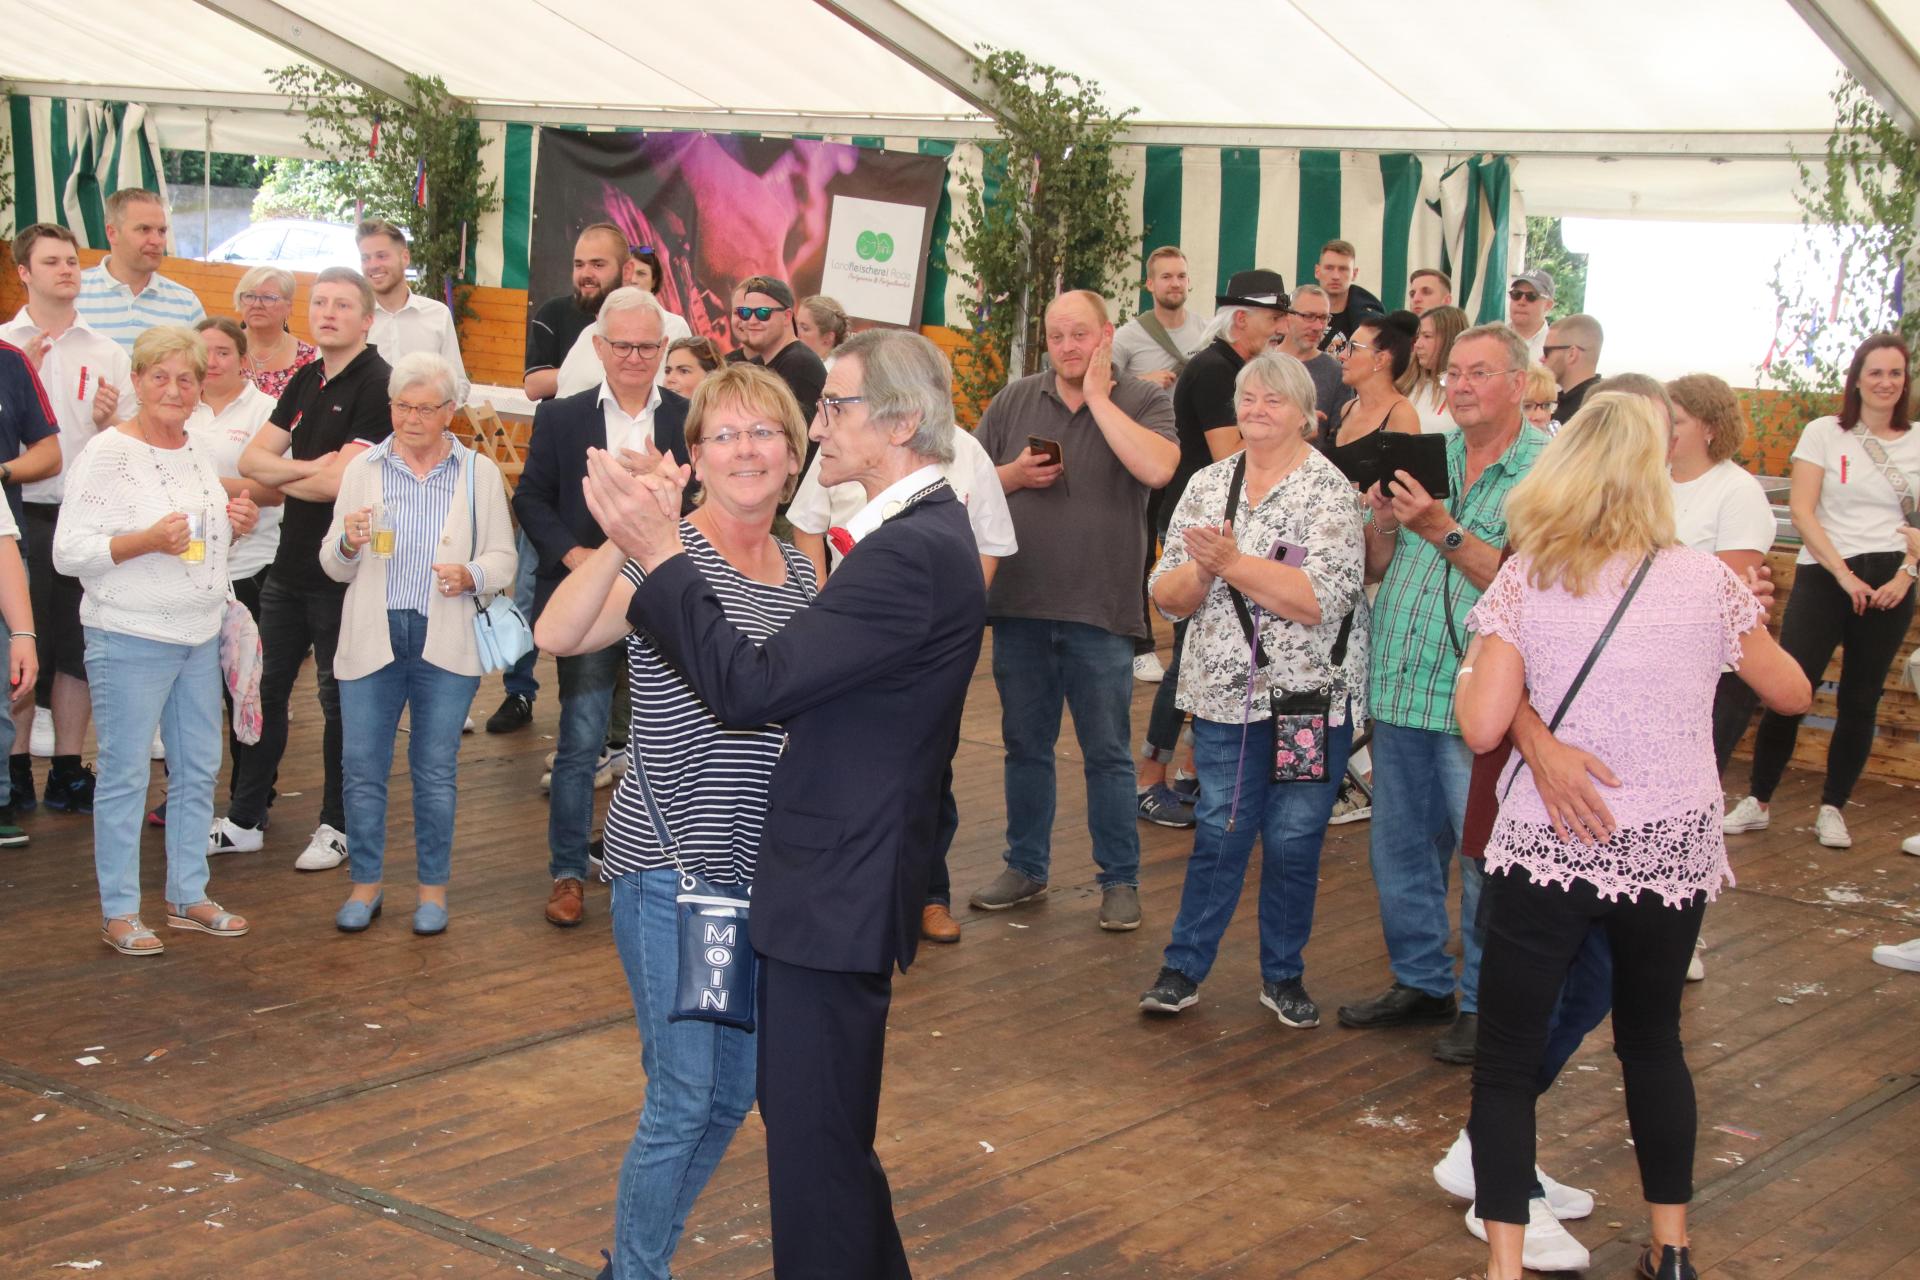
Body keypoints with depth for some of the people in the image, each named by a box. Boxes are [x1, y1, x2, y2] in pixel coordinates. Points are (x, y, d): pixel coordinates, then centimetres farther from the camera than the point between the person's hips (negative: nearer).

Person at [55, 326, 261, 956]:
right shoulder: (107, 455, -11)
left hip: (200, 637, 7)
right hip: (130, 640, -7)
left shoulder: (197, 453, 11)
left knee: (198, 769, 12)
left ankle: (188, 897, 25)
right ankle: (118, 912, 10)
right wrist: (147, 541, -26)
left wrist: (236, 525, 3)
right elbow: (68, 553, -15)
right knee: (125, 775, 0)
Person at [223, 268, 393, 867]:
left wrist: (281, 479, -5)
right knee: (266, 689, 13)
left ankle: (337, 825, 18)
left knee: (339, 700, 5)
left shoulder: (377, 384, -14)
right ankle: (245, 821, 23)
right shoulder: (306, 382, 10)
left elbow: (342, 482, -22)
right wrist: (307, 467, -13)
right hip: (289, 565, 8)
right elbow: (251, 459, 5)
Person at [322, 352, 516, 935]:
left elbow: (503, 557, 5)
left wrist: (471, 575, -16)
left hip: (446, 643, -1)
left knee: (436, 772, 5)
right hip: (371, 639, 1)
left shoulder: (480, 473, 6)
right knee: (363, 769, 3)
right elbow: (333, 565, 8)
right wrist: (349, 543, -15)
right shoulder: (362, 469, 8)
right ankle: (365, 883, 18)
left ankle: (433, 888, 18)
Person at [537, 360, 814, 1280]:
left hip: (759, 863, 7)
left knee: (735, 1092, 15)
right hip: (670, 864, -7)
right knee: (683, 1097, -3)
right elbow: (557, 634, -30)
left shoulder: (800, 574, 9)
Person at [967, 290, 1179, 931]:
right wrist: (1014, 475, -11)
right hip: (1020, 604, 3)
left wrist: (1098, 397, -15)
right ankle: (1025, 866, 28)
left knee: (1107, 752, 4)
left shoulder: (1144, 403, -2)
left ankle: (1120, 879, 16)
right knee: (1025, 745, 14)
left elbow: (1156, 468, -22)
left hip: (1100, 609, -3)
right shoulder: (1014, 400, 6)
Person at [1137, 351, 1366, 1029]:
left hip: (1311, 696, -3)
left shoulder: (1329, 490, -7)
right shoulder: (1208, 484, 7)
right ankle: (1184, 967, 16)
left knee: (1294, 842, 5)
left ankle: (1283, 976, 21)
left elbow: (1321, 599, -20)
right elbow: (1167, 596, 4)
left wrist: (1232, 562, -20)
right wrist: (1201, 569, -17)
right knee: (1218, 833, 4)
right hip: (1228, 693, 3)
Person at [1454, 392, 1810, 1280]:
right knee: (1654, 1042, 21)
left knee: (1506, 1058, 7)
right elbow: (1791, 693, 9)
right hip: (1673, 851, 3)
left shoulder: (1525, 582, -9)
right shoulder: (1705, 581, -4)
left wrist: (1471, 663, 6)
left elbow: (1482, 729, -13)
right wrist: (1745, 621, 26)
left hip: (1550, 850, -2)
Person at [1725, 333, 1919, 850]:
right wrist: (1843, 573, -12)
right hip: (1823, 575, -2)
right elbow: (1801, 510, -6)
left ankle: (1833, 809, 16)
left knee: (1860, 701, 5)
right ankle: (1757, 801, 3)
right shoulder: (1824, 434, 0)